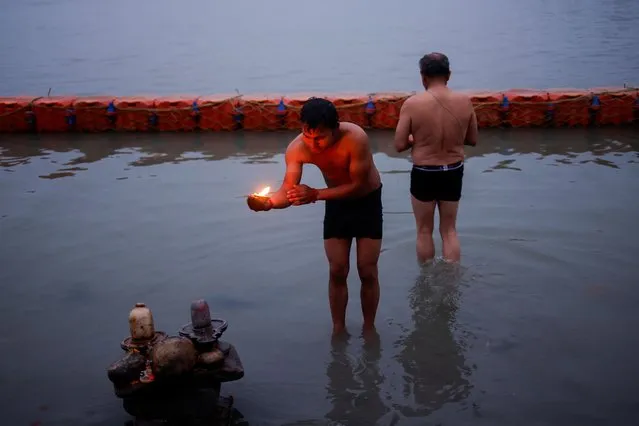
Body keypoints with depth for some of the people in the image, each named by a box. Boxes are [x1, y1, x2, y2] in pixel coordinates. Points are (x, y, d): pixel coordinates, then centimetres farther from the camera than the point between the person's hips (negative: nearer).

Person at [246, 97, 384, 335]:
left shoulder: (355, 138, -36)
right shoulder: (297, 148, -25)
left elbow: (359, 186, -30)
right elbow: (288, 190, -25)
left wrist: (316, 195, -38)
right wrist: (268, 202, -48)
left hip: (367, 201, -3)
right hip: (336, 202, 3)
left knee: (367, 272, -1)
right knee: (337, 271, 1)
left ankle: (369, 328, 17)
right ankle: (338, 329, 16)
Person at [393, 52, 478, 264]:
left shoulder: (412, 104, -17)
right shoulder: (464, 101, -8)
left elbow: (400, 145, -13)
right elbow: (472, 140, 3)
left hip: (423, 174, -2)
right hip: (453, 173, 3)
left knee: (424, 231, 17)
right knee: (449, 229, 19)